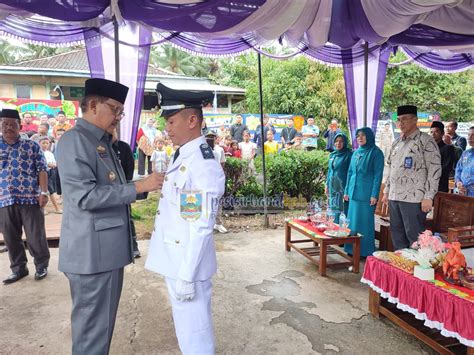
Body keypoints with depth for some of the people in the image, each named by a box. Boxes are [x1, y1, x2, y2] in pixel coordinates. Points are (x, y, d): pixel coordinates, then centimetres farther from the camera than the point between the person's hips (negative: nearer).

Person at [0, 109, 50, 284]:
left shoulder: (32, 145, 3)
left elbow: (42, 170, 0)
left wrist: (44, 192, -9)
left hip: (30, 198, -3)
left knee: (35, 235, 3)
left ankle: (41, 266, 19)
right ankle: (18, 268, 25)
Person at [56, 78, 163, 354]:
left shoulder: (104, 142, 16)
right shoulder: (75, 140, -13)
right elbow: (86, 196, -23)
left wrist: (147, 185, 10)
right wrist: (137, 187, -20)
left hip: (109, 248, 9)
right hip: (92, 252, -9)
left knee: (103, 322, 20)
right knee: (93, 326, 4)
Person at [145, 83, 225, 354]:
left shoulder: (204, 165, -23)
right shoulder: (183, 157, 8)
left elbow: (201, 228, -23)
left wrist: (186, 276, -19)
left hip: (187, 262, -9)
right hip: (176, 259, 9)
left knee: (194, 330, 9)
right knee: (187, 326, 25)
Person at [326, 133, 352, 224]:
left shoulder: (348, 155, -8)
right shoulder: (332, 155, 12)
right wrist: (327, 185, 15)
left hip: (343, 188, -7)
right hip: (333, 187, 7)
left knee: (343, 210, -5)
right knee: (334, 209, 13)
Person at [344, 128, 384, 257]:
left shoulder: (376, 152, -5)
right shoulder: (356, 152, 15)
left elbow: (378, 175, -9)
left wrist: (374, 195, -13)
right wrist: (346, 191, 15)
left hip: (366, 194, -6)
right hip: (354, 193, 6)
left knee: (365, 222, -1)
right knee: (352, 221, 10)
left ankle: (366, 251, 10)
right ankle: (352, 249, 20)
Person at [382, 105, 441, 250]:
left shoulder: (426, 141, -6)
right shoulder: (397, 142, 15)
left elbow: (435, 170, -10)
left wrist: (428, 197, -14)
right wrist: (386, 191, 17)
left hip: (414, 198, -7)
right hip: (394, 196, 7)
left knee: (414, 236, -3)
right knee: (397, 234, 13)